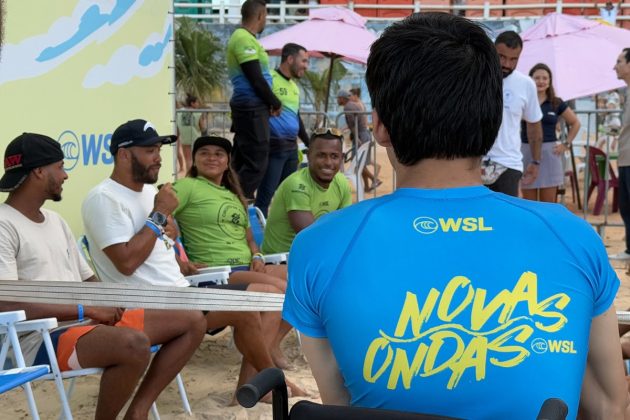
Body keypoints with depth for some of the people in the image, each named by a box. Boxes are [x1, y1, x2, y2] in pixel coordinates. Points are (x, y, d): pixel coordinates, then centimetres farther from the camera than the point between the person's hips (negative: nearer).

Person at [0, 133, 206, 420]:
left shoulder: (55, 221, 17)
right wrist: (86, 309, -20)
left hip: (88, 323, 9)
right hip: (42, 340, -9)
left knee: (192, 322, 3)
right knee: (134, 343, -37)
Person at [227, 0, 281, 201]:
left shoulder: (241, 37, 18)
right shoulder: (245, 39, -14)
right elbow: (256, 79, -18)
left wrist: (269, 102, 7)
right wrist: (275, 103, -5)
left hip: (246, 107, 10)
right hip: (252, 108, -10)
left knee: (242, 161, 12)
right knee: (256, 163, -9)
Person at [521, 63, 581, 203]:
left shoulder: (557, 103, 7)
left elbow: (575, 123, 19)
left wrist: (566, 144, 10)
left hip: (549, 153, 1)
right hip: (526, 152, -1)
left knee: (548, 204, 4)